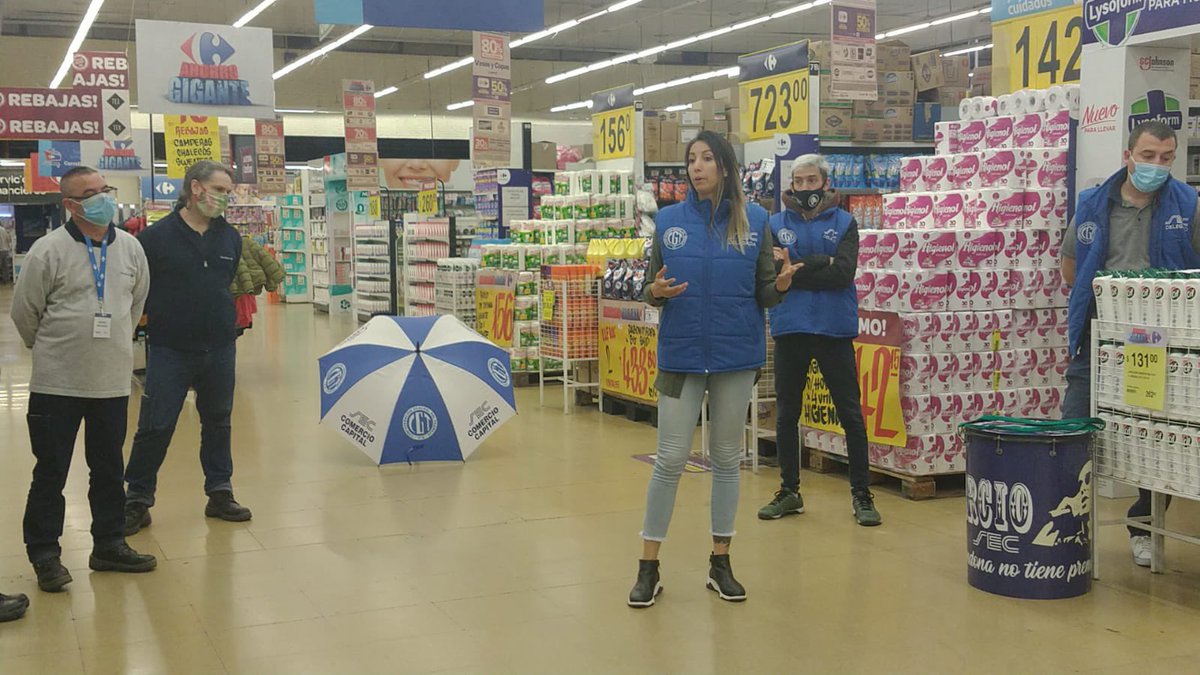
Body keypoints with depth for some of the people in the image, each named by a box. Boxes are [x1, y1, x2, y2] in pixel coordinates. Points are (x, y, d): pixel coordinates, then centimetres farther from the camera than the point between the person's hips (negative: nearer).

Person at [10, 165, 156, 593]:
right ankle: (45, 555, 17)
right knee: (51, 473, 5)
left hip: (112, 381, 4)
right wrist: (51, 349, 10)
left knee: (109, 469, 14)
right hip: (57, 383, -4)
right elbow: (24, 312, -2)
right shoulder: (48, 251, -11)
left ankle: (109, 545, 27)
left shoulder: (130, 248, 2)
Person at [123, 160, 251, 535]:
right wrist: (160, 314, -4)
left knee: (218, 421, 14)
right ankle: (137, 501, 12)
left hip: (220, 348, 5)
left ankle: (220, 493, 26)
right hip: (170, 350, -4)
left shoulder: (231, 238, 6)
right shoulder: (157, 237, -9)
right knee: (155, 427, -1)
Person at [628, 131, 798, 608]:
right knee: (671, 458, -2)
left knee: (727, 458, 10)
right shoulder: (669, 220, 2)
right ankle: (649, 567, 9)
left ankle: (720, 562, 22)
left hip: (737, 353, 1)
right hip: (681, 353, -1)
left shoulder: (754, 220, 1)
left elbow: (763, 294, 4)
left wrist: (781, 285, -18)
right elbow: (653, 288, 6)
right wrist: (657, 292, -16)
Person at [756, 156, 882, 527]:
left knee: (851, 414, 2)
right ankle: (789, 491, 24)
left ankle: (861, 494, 12)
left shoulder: (844, 223, 2)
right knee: (786, 415, 10)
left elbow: (843, 273, -13)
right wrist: (821, 265, -13)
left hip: (835, 330, -2)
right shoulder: (776, 224, 6)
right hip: (790, 330, 2)